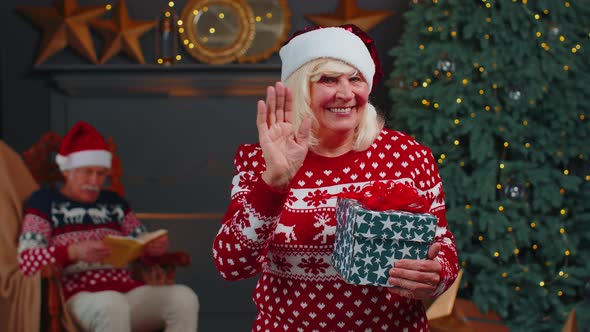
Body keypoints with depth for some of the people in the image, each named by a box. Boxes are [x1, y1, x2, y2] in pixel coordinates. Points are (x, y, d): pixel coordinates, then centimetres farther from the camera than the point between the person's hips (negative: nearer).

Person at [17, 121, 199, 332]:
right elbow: (25, 261, -3)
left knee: (185, 298, -26)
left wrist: (156, 248, -4)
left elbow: (144, 248, 22)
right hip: (78, 296, -4)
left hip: (129, 292, 5)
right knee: (113, 305, -40)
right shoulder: (44, 202, 10)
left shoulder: (114, 203, 23)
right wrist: (73, 252, -22)